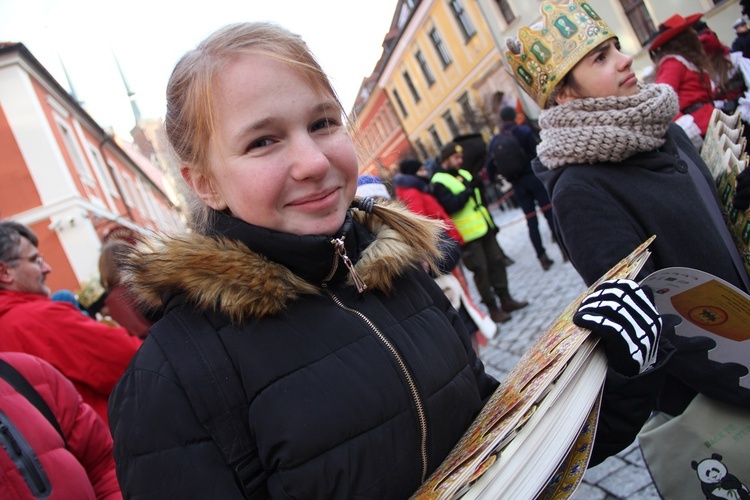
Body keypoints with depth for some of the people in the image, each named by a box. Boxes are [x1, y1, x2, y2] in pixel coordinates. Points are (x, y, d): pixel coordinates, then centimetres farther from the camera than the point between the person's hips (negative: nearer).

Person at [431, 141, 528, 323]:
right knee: (481, 270, -3)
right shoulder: (439, 182, -11)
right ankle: (492, 309, 9)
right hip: (468, 236, -8)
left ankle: (506, 300, 24)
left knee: (496, 262, 12)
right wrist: (469, 189, -24)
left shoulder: (464, 174, 15)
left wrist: (491, 223, 21)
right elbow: (451, 206, -25)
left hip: (484, 229, 8)